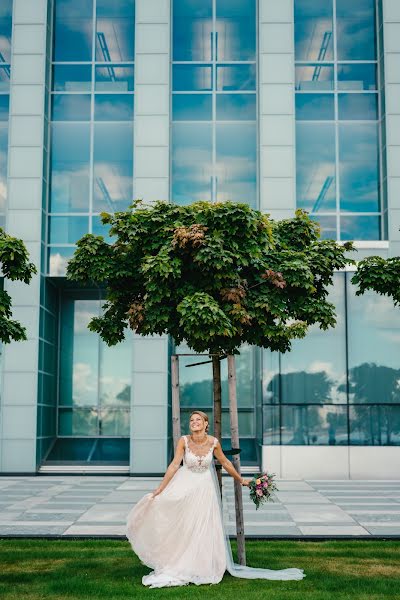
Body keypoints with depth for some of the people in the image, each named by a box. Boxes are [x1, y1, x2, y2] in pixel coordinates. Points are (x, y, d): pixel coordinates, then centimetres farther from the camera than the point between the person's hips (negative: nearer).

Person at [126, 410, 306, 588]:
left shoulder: (213, 442, -14)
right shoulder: (184, 441, -18)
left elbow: (225, 462, 2)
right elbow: (174, 465, -18)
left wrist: (241, 480, 11)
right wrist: (159, 489, -21)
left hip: (205, 487, 1)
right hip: (185, 485, -1)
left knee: (203, 527, 4)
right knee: (182, 525, 3)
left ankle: (201, 568, 21)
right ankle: (178, 566, 18)